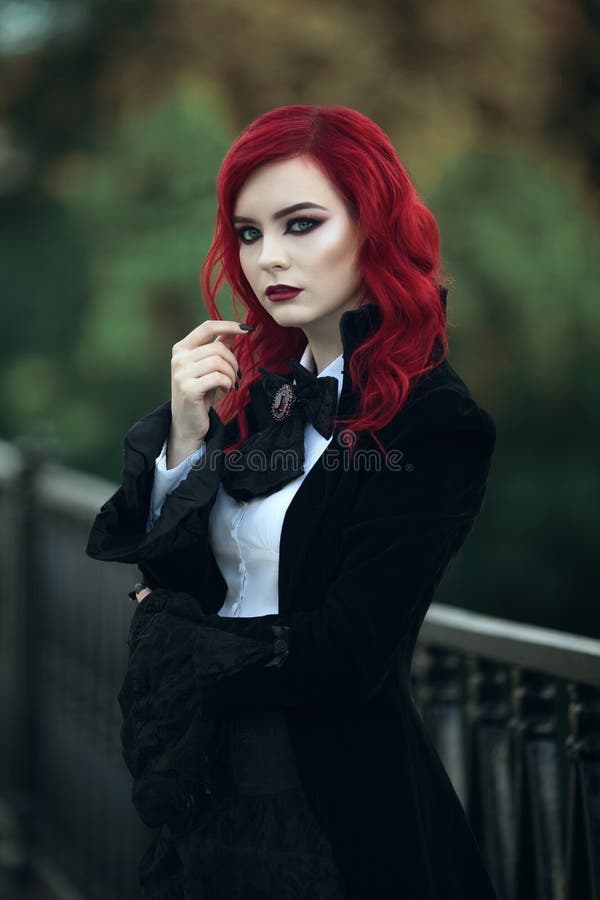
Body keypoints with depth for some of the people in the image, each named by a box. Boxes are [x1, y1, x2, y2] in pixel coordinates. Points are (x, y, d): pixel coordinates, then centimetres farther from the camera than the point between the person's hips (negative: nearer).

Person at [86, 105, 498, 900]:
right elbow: (163, 574, 1)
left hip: (334, 803, -6)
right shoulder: (256, 388, 3)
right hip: (209, 786, 6)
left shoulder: (436, 426, -16)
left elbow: (348, 649, -21)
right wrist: (185, 437, -14)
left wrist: (170, 633, -7)